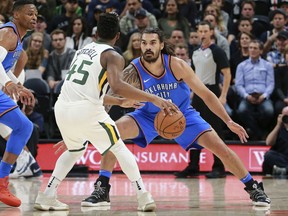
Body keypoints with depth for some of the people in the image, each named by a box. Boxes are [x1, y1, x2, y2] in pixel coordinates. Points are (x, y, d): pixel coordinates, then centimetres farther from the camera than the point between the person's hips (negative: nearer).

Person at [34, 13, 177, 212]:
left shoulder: (83, 50, 24)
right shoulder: (113, 56, 1)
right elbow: (116, 86, -19)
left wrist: (120, 102, 40)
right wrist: (154, 99, -20)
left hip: (62, 108, 6)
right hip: (87, 111, -6)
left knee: (75, 150, 31)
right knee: (120, 149, 12)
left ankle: (47, 197, 20)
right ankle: (144, 198, 4)